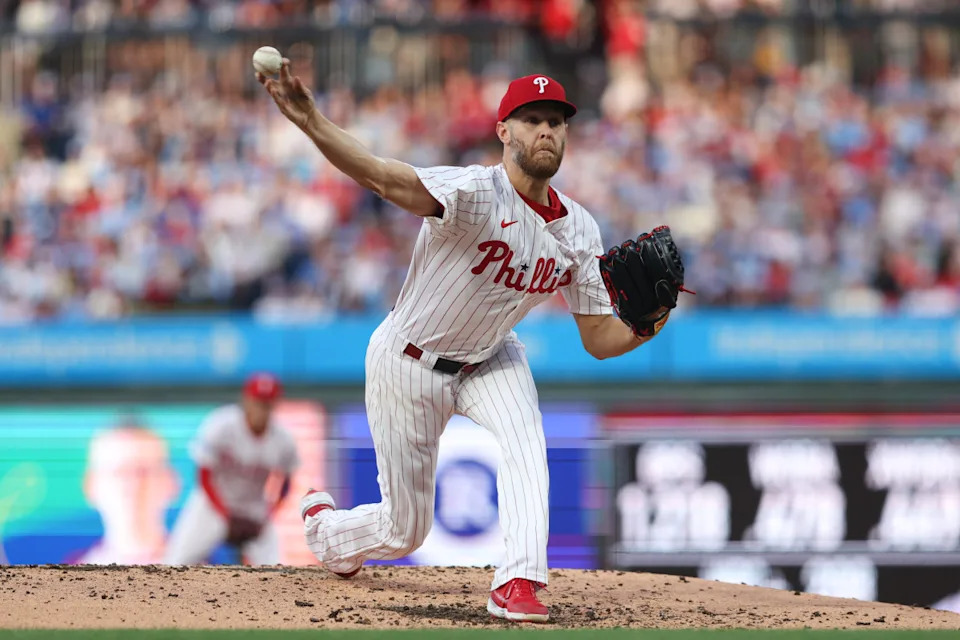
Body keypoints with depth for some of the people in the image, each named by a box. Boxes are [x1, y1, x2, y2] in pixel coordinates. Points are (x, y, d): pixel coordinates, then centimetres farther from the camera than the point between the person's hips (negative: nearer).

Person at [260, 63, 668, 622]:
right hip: (409, 363, -4)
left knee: (525, 441, -29)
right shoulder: (476, 193, -31)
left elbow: (600, 338, -6)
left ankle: (518, 583, -30)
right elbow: (387, 178, -48)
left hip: (488, 360, 4)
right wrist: (313, 124, -66)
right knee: (405, 531, 7)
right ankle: (325, 525, 41)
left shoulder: (578, 230, -11)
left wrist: (644, 328, -29)